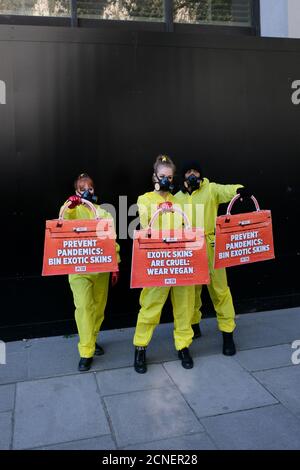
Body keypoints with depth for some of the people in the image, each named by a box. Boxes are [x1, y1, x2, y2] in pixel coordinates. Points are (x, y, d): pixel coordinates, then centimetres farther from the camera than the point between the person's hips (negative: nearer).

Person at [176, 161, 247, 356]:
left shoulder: (211, 189, 0)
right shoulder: (178, 197, 11)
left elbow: (226, 190, -20)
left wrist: (239, 190, -42)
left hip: (211, 247, -3)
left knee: (219, 289, 0)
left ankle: (228, 333, 10)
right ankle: (193, 325, 31)